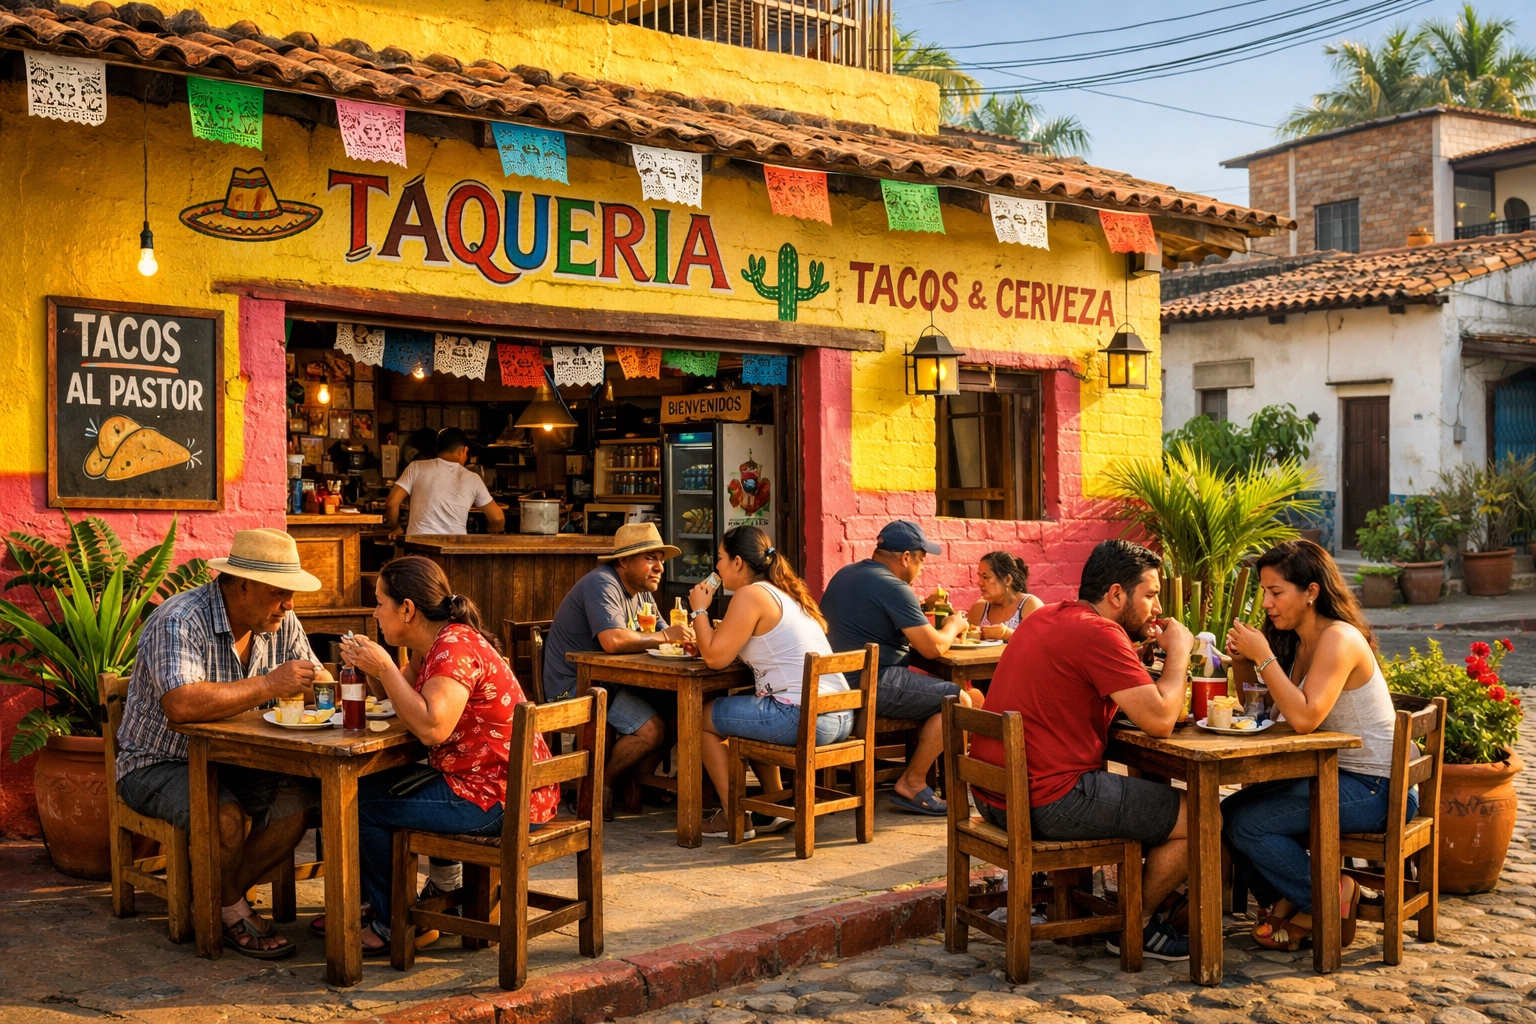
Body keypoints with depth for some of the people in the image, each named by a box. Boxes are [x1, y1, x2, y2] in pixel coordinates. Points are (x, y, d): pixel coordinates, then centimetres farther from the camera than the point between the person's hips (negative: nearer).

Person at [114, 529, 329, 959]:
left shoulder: (281, 622, -1)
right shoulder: (180, 621, -24)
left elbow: (317, 677, 8)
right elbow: (181, 705, -39)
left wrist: (318, 684, -19)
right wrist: (269, 685, -33)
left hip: (231, 760, 7)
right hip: (159, 763, -7)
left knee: (300, 799, -19)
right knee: (226, 816, -33)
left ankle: (219, 900, -1)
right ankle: (233, 912, -4)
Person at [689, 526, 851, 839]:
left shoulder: (750, 595, -8)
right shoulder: (787, 592, 18)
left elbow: (715, 657, -10)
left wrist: (699, 610, 4)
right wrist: (717, 632, 17)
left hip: (804, 719, -9)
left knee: (702, 717, 10)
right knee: (745, 707, 34)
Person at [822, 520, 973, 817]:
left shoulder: (843, 575, 14)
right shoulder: (893, 587, -15)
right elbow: (933, 648, -15)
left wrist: (920, 608, 25)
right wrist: (953, 627, 6)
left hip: (840, 681, 10)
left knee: (939, 688, 25)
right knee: (958, 701, -5)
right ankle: (911, 784, -1)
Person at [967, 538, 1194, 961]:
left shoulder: (1045, 618, 13)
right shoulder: (1099, 632, -16)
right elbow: (1159, 719, -19)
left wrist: (1135, 647, 10)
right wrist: (1178, 652, -4)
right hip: (1047, 804, -10)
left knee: (1145, 789, 31)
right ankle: (1137, 926, 19)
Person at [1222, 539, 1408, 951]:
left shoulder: (1339, 639, -20)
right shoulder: (1297, 641, 8)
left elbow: (1304, 718, -32)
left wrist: (1264, 656, -26)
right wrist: (1245, 658, -9)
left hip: (1376, 789, -9)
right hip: (1335, 773, 9)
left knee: (1246, 823, -16)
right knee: (1229, 812, 4)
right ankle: (1283, 902, 17)